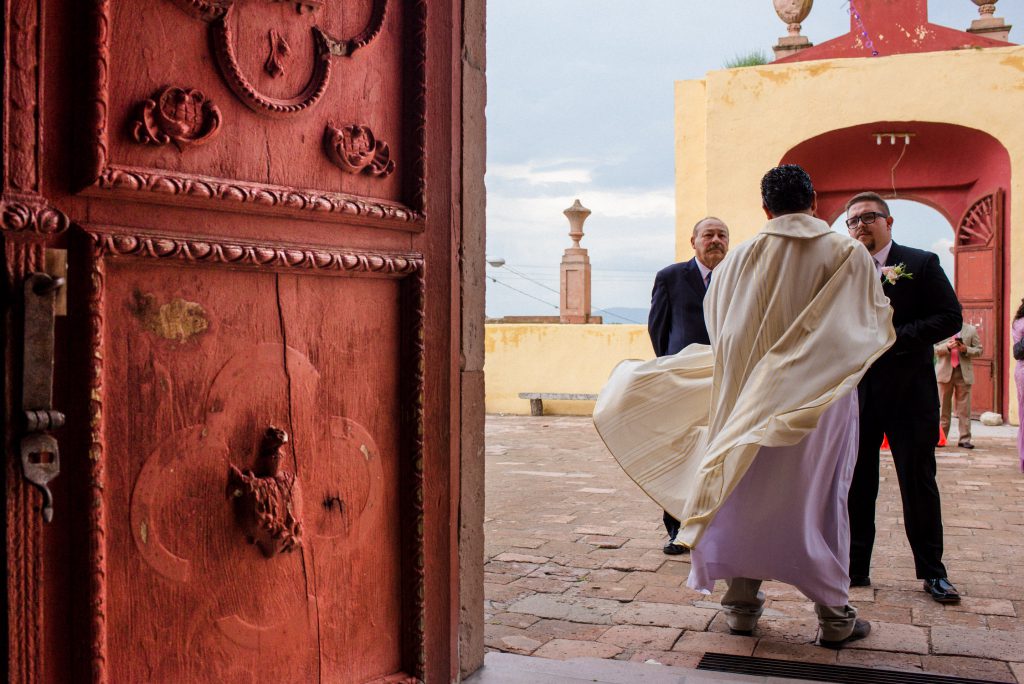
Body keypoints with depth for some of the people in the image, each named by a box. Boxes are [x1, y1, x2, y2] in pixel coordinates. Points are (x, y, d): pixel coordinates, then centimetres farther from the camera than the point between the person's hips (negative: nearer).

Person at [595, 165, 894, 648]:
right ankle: (834, 616, 11)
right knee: (820, 501, 6)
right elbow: (877, 325, 1)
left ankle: (742, 605, 15)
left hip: (751, 397, 2)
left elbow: (718, 328, 10)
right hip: (821, 400, -1)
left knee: (746, 496, 9)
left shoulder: (739, 259, 1)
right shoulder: (849, 255, -4)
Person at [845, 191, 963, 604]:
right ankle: (855, 568, 18)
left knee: (919, 483, 5)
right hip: (856, 391, 3)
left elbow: (951, 318, -6)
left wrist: (896, 337, -16)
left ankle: (932, 572, 17)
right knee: (856, 483, 7)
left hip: (909, 391, -2)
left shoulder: (921, 264, 0)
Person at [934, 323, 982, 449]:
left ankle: (964, 439, 3)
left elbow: (978, 350, 8)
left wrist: (966, 349, -11)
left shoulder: (971, 330, 9)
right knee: (943, 406, 4)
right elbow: (934, 350, 3)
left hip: (964, 373, 0)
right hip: (945, 372, 0)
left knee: (964, 408, 0)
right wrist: (947, 346, -15)